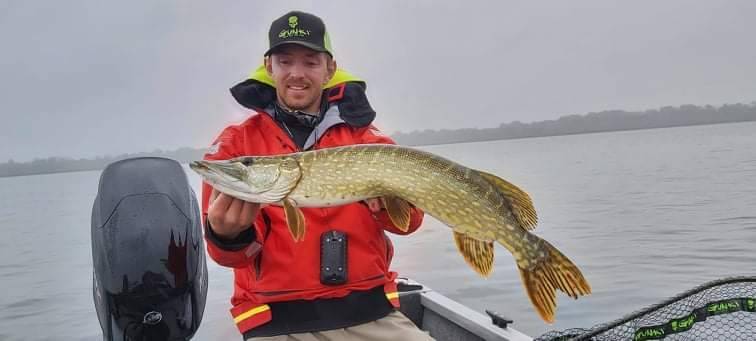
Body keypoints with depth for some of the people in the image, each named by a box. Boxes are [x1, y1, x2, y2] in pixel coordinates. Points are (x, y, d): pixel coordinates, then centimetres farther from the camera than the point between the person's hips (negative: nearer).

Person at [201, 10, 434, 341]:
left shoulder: (364, 136, 10)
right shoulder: (235, 143, 4)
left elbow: (409, 219, 0)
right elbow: (230, 250, -6)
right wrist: (230, 234, -28)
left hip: (371, 311, 2)